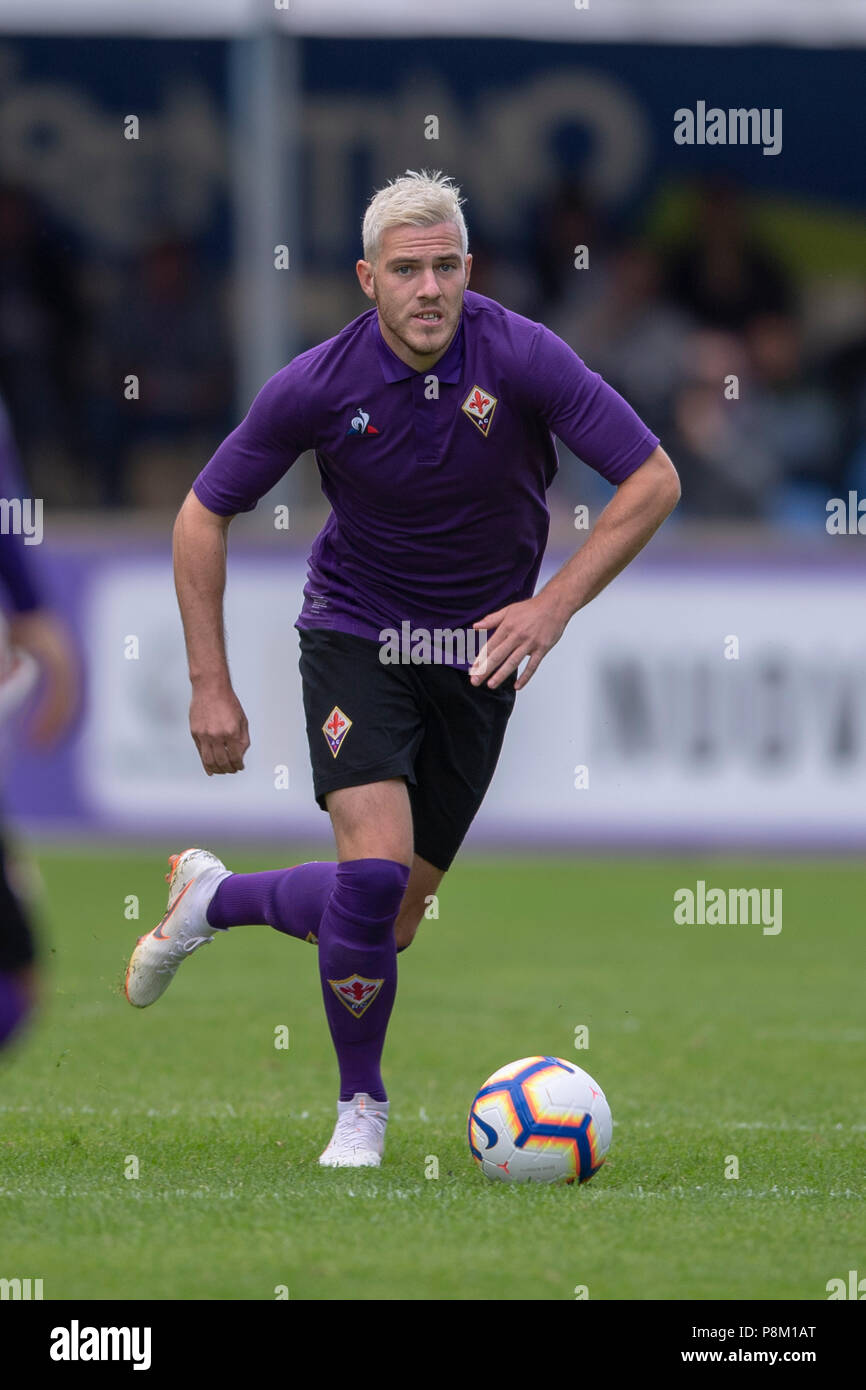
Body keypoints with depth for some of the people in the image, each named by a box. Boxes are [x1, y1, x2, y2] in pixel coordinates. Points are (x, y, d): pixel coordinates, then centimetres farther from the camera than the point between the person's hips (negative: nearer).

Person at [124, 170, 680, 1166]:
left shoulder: (523, 358, -18)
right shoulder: (320, 384, -17)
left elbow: (653, 480, -14)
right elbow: (203, 515, -5)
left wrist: (557, 604, -23)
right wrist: (211, 685, -9)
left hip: (478, 655, 2)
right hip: (356, 636, -2)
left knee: (392, 920, 4)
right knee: (375, 871, -23)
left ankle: (213, 898, 35)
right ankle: (361, 1105, 0)